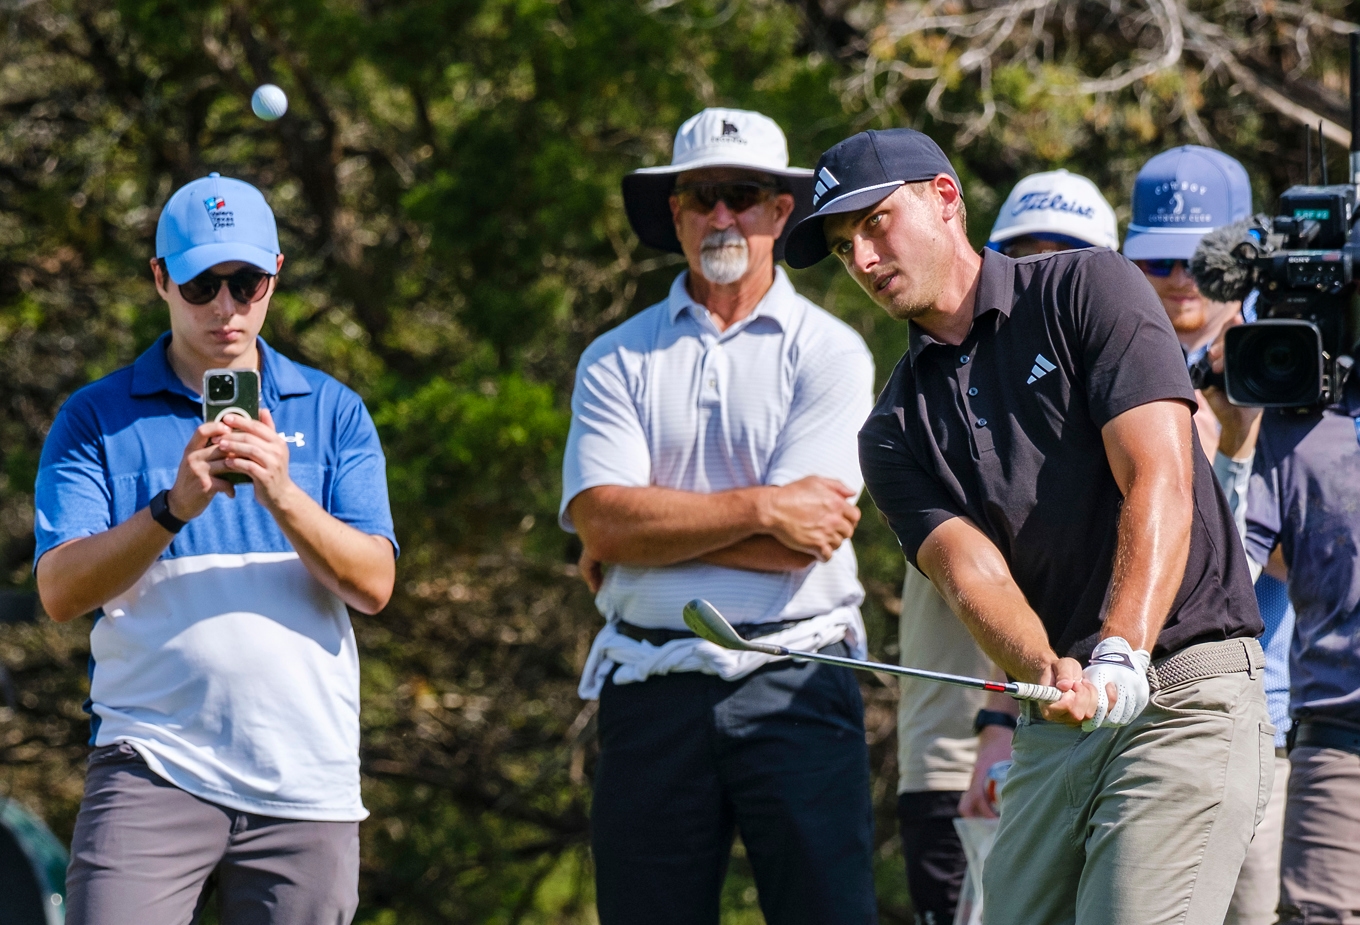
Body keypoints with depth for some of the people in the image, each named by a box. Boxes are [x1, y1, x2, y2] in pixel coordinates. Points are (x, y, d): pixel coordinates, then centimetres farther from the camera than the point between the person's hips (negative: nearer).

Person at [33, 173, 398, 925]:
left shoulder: (333, 413, 12)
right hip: (152, 768, -2)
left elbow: (373, 585, 1)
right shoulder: (95, 419, 6)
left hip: (305, 779, 2)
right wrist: (174, 507, -18)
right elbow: (60, 592, -4)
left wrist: (283, 496, -15)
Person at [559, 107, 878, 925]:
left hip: (793, 682, -2)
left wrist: (652, 529, -1)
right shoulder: (617, 360, 11)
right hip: (654, 692, 2)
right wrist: (759, 509, -10)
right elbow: (603, 519, -5)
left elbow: (802, 543, -8)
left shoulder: (828, 352, 3)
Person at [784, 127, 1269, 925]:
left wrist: (1119, 657, -24)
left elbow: (1160, 486, -10)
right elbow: (972, 572, -3)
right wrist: (1048, 673, -25)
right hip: (1049, 734, 6)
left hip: (1186, 688, -6)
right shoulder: (896, 432, 13)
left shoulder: (1090, 290, 0)